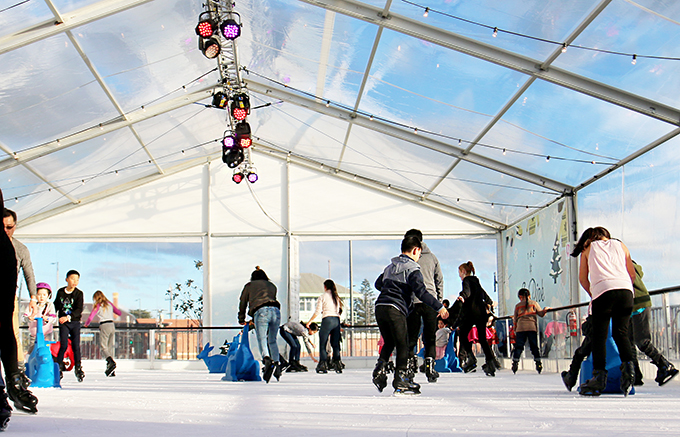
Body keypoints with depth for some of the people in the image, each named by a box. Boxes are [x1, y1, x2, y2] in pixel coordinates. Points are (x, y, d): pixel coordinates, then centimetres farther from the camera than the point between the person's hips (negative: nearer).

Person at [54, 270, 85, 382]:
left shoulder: (79, 293, -3)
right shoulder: (60, 292, 4)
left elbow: (79, 309, -12)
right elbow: (56, 306, 17)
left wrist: (68, 317, -24)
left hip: (75, 323, -1)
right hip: (63, 323, 1)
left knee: (76, 346, -2)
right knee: (64, 345, -11)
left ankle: (78, 368, 9)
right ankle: (59, 366, 1)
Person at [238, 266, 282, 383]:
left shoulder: (249, 285, 25)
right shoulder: (272, 286, 33)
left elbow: (243, 303, 30)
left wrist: (241, 319, 45)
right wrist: (254, 320, 45)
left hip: (261, 312, -4)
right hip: (276, 310, 4)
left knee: (261, 340, -14)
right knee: (272, 341, 16)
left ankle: (267, 359, -41)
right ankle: (276, 365, 6)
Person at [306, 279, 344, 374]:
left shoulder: (322, 297, 2)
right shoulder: (337, 297, 17)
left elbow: (317, 312, -2)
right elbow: (340, 311, 15)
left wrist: (309, 321, 8)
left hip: (327, 320, -5)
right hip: (337, 320, 5)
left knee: (323, 344, 1)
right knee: (335, 344, 8)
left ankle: (323, 365, -3)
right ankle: (337, 364, 1)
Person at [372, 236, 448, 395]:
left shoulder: (390, 267, 22)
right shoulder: (412, 268, -1)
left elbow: (378, 284, 36)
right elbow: (421, 291, -13)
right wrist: (439, 307, -10)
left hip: (379, 307, 7)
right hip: (395, 310, -7)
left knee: (389, 343, 22)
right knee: (402, 345, 1)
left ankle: (380, 370, 5)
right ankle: (401, 382, -1)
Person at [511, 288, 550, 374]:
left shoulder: (517, 306, 14)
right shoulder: (534, 303, 12)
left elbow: (515, 320, 14)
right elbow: (541, 314, 13)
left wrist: (515, 330, 23)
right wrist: (546, 309, 30)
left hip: (520, 328, 0)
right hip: (532, 327, 0)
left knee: (518, 347, 1)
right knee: (534, 347, 4)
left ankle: (515, 362, -8)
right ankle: (538, 363, -1)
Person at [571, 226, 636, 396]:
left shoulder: (588, 248, 22)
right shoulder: (620, 245, 26)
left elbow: (583, 278, 19)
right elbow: (632, 274, 23)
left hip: (603, 290, -3)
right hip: (626, 289, 3)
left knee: (599, 336, -1)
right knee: (621, 333, 10)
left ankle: (599, 375, -10)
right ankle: (628, 365, -11)